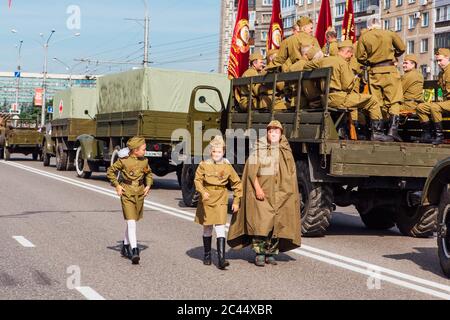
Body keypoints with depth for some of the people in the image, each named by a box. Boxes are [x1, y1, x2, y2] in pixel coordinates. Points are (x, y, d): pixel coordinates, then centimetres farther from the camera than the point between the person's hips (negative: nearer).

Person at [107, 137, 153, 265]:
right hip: (127, 194, -5)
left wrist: (148, 185, 7)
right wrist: (117, 185, -3)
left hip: (140, 194, 5)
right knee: (131, 222, -13)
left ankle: (125, 247, 31)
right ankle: (134, 251, -17)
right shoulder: (124, 161, -9)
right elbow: (111, 171, 3)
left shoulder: (144, 161, 5)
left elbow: (149, 174, 22)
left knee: (132, 221, 14)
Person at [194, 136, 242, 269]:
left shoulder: (227, 167, -1)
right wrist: (202, 192, -19)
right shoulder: (204, 165, -3)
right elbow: (197, 180, -1)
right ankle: (207, 255, 29)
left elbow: (237, 183, 7)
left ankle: (221, 259, -15)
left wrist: (236, 201, 6)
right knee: (207, 228, 12)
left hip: (221, 201, -1)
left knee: (220, 228, -11)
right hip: (207, 200, 1)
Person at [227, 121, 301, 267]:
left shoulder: (286, 152, 11)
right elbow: (252, 170, -5)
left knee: (276, 223, 3)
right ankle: (259, 254, -5)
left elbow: (291, 174, 15)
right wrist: (257, 188, -15)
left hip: (279, 194, 4)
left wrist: (286, 192, 5)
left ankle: (271, 253, 11)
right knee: (261, 222, -10)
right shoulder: (259, 149, 1)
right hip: (261, 191, -3)